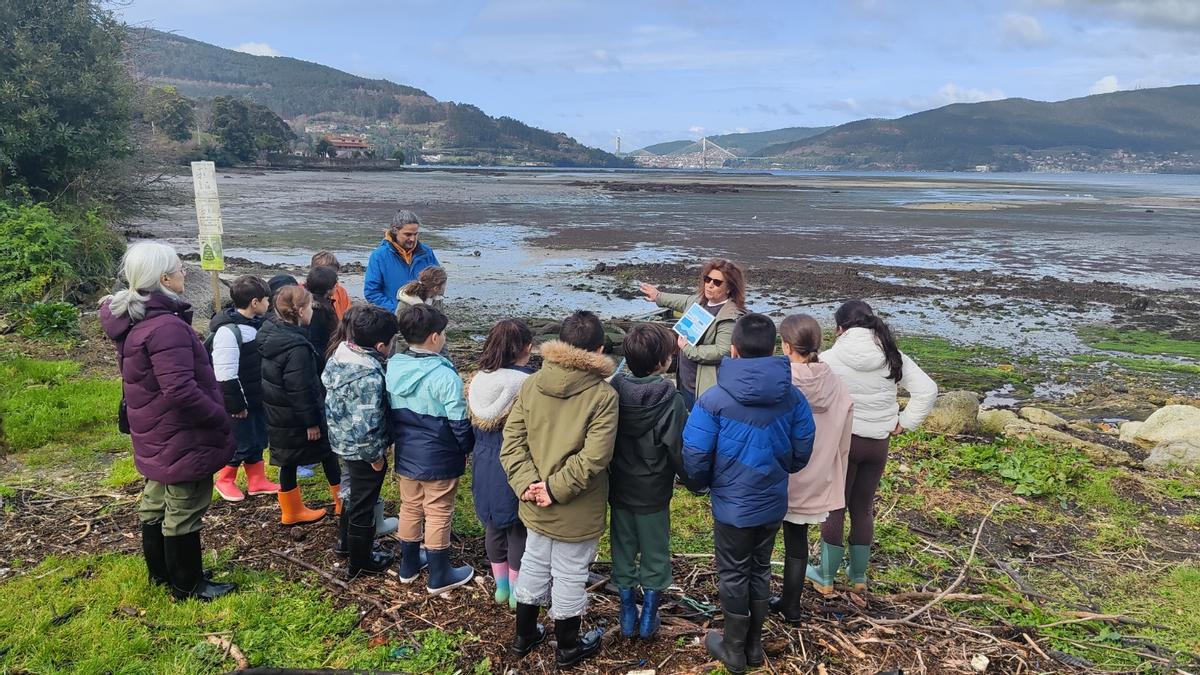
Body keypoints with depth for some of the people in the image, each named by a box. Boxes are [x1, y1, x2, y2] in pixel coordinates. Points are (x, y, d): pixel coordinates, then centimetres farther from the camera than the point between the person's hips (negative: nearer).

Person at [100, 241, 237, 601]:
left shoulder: (132, 321, 4)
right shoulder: (166, 326, -28)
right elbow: (181, 391, -32)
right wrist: (222, 419, -19)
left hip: (154, 436, 10)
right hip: (181, 438, -10)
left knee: (155, 504, 23)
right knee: (183, 514, 5)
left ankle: (161, 572, 40)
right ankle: (187, 584, 20)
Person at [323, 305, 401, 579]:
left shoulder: (340, 353, -6)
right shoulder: (369, 376, -33)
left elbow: (326, 382, 10)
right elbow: (365, 425, -33)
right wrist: (376, 455, -17)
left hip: (342, 441, 9)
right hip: (362, 450, -9)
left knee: (355, 493, 30)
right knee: (364, 504, 12)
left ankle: (347, 539, 51)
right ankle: (361, 561, 31)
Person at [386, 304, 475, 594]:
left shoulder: (393, 367, -5)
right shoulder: (444, 375, -24)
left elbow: (389, 411, 7)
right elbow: (458, 421, -18)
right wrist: (468, 448, -1)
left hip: (405, 456, 6)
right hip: (439, 459, -6)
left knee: (409, 509, 21)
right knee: (438, 515, 8)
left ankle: (408, 565, 37)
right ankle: (439, 577, 21)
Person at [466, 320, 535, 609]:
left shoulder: (478, 380, -5)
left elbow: (472, 425, 6)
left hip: (486, 467, 5)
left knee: (493, 526, 21)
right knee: (519, 530, 13)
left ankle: (501, 586, 37)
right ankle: (517, 592, 27)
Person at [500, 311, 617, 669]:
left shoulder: (531, 385, -5)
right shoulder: (603, 395, -19)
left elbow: (512, 442, -8)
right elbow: (593, 458, -25)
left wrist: (527, 483, -12)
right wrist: (556, 488, -18)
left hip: (535, 505, 5)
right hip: (577, 511, -4)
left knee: (534, 567, 23)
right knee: (569, 577, 13)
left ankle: (524, 636, 42)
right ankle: (568, 648, 33)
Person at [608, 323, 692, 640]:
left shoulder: (613, 392, -11)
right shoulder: (671, 401, -23)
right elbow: (679, 452, -19)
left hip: (619, 491, 3)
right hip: (654, 494, -3)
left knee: (623, 552, 19)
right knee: (655, 555, 17)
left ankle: (627, 616, 30)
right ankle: (648, 619, 28)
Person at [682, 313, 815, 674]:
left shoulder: (714, 400, -21)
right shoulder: (793, 396, -9)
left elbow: (694, 458, -16)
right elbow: (802, 452, 1)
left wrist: (706, 483, 6)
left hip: (733, 505, -4)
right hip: (774, 502, 4)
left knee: (733, 575, 14)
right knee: (760, 570, 22)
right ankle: (754, 645, 38)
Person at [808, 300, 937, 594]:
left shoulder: (831, 358, -15)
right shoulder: (893, 358, -3)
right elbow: (927, 390, -2)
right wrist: (905, 422, 3)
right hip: (878, 444, 4)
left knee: (834, 508, 10)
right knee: (863, 509, 18)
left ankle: (826, 577, 21)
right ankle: (858, 575, 31)